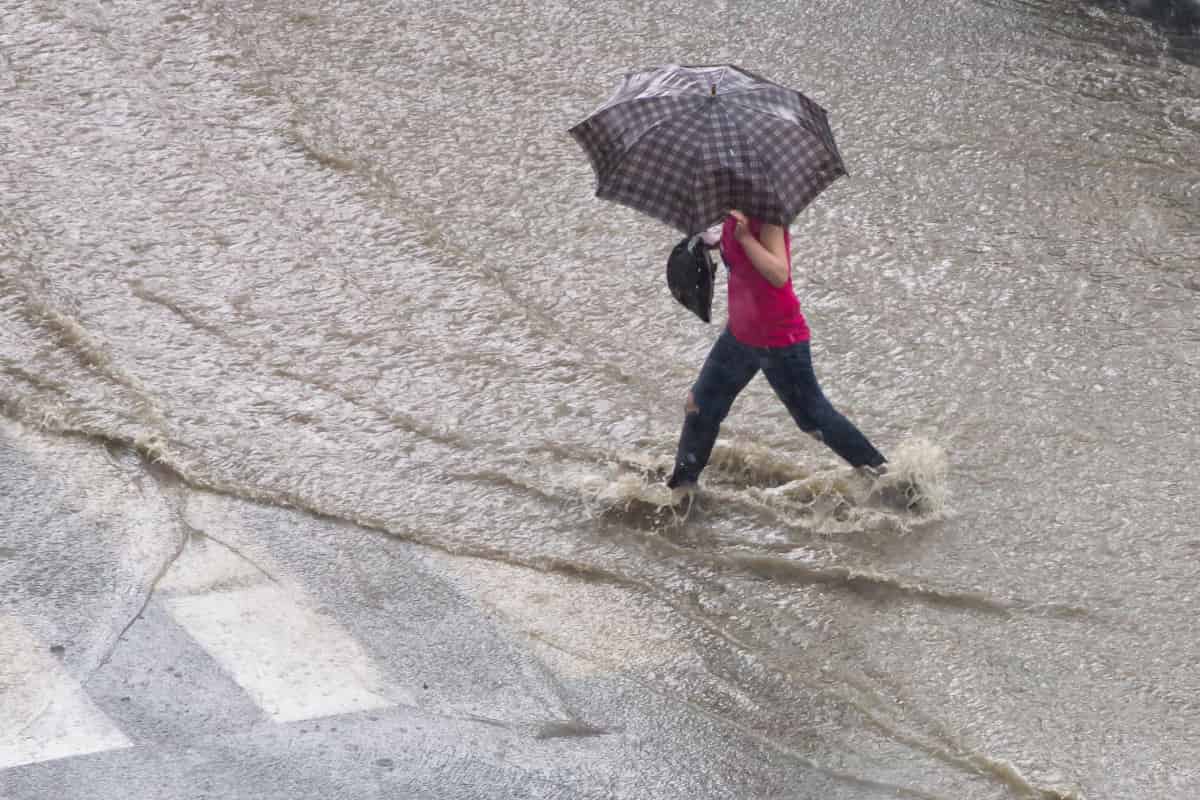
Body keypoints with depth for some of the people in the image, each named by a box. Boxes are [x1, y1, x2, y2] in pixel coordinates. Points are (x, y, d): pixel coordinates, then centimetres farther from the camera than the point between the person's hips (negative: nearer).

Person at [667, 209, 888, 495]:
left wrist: (745, 236, -36)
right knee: (699, 406, 13)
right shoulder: (732, 216, 0)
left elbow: (779, 275, -34)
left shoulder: (766, 216, -24)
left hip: (779, 341, -8)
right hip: (740, 333, 9)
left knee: (814, 417, 2)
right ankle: (682, 485, 29)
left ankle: (880, 470, 19)